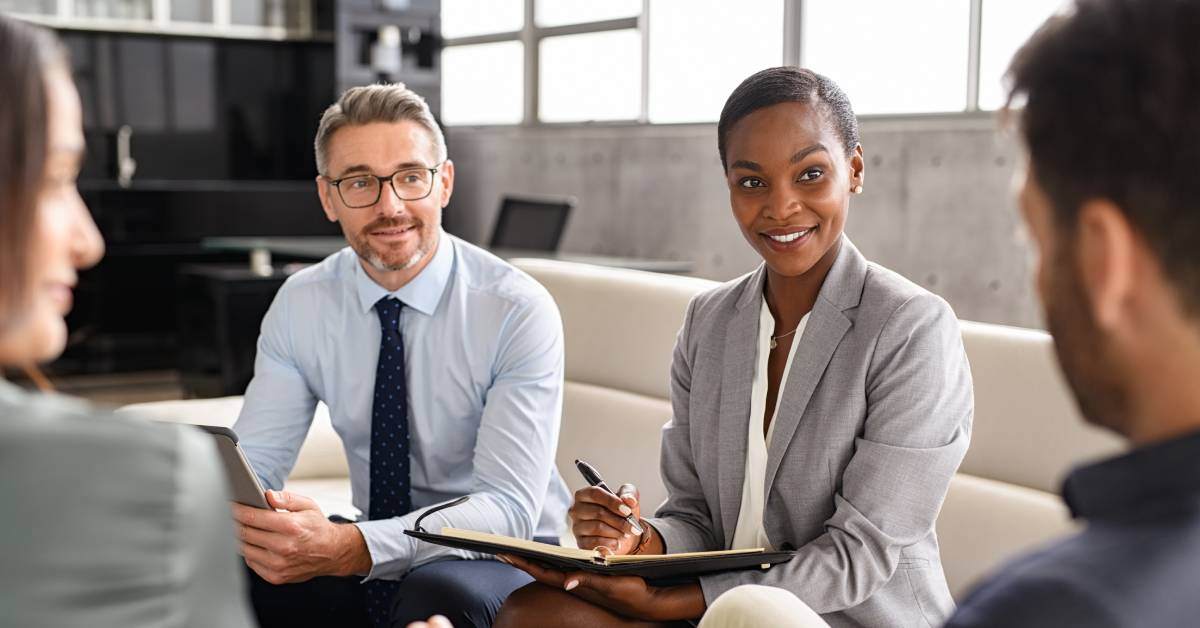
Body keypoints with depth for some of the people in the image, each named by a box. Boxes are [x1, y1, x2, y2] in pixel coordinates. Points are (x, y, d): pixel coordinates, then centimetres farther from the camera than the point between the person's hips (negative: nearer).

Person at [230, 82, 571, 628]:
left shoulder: (519, 311, -17)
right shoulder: (300, 304, -2)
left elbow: (508, 507, -25)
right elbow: (253, 460, -6)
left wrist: (350, 548, -41)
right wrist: (230, 512, -32)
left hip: (504, 562, -3)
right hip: (373, 568, 4)